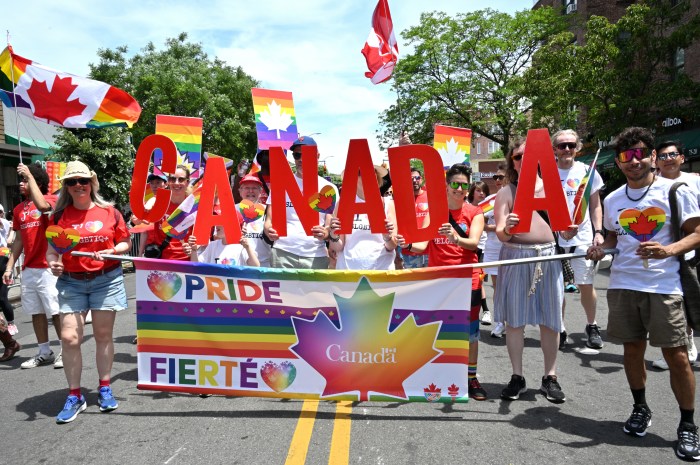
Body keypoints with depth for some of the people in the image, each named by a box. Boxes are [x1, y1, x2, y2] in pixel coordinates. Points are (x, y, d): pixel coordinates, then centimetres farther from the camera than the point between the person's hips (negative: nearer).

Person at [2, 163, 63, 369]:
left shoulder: (50, 199, -4)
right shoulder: (19, 209, 14)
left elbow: (42, 206, -30)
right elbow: (19, 240, 17)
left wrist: (30, 175, -21)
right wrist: (9, 266, 13)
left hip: (48, 267, -7)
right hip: (28, 269, 7)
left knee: (56, 311, -3)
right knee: (36, 311, 11)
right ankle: (44, 353, 20)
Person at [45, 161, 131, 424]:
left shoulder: (109, 212, 1)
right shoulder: (60, 216, 3)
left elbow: (126, 243, 7)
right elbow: (52, 249, 4)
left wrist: (111, 252, -12)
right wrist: (52, 263, -17)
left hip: (106, 280, -1)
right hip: (71, 283, 1)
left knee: (103, 335, 7)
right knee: (69, 338, -4)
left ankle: (104, 389, 22)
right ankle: (74, 396, 12)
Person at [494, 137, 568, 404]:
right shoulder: (506, 192, 3)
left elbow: (563, 227, 9)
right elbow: (500, 233, -5)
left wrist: (568, 230, -13)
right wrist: (506, 229, -27)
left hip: (547, 256, 2)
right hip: (516, 257, -1)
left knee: (550, 319, 6)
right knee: (514, 319, 3)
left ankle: (550, 377, 19)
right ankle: (517, 377, 16)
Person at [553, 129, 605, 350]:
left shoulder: (587, 172, 5)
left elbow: (595, 206, 10)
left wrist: (598, 232, 0)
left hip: (582, 237, 0)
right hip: (553, 238, 0)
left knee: (586, 285, 2)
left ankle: (592, 326, 22)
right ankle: (560, 329, 19)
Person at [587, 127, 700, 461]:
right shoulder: (612, 200, 9)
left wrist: (669, 250, -23)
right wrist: (601, 248, -1)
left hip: (664, 286, -3)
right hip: (623, 284, 4)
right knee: (632, 348, 11)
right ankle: (640, 408, 32)